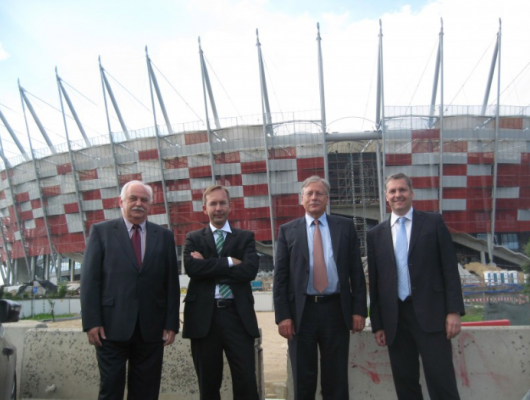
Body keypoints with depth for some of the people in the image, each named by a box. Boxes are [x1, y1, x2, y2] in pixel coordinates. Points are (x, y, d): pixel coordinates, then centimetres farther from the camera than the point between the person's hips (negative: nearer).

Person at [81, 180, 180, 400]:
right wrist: (91, 322, -8)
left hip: (151, 328, 2)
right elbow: (90, 280, 0)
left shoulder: (164, 236, 10)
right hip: (112, 326, -2)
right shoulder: (101, 231, 5)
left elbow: (172, 282, 7)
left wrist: (171, 323, 2)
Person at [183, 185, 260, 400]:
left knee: (246, 380, 1)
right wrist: (229, 262, -12)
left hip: (238, 315, 0)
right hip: (204, 316, 1)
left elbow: (249, 270, -10)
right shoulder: (194, 238, 9)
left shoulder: (245, 237, 9)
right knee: (208, 382, 12)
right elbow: (192, 268, -11)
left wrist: (209, 266, -8)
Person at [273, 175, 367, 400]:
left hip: (336, 309, 0)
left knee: (336, 379, 9)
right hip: (301, 311, 0)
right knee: (303, 380, 10)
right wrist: (283, 315, -7)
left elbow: (356, 271, 5)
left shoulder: (345, 227, 7)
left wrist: (359, 309, -3)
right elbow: (280, 276, 1)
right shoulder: (288, 231, 5)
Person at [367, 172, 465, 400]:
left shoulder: (433, 223, 3)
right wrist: (377, 324, 7)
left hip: (430, 313, -2)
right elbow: (374, 282, 9)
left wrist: (454, 311, -7)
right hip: (395, 318, 3)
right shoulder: (375, 234, 8)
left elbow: (450, 269, 0)